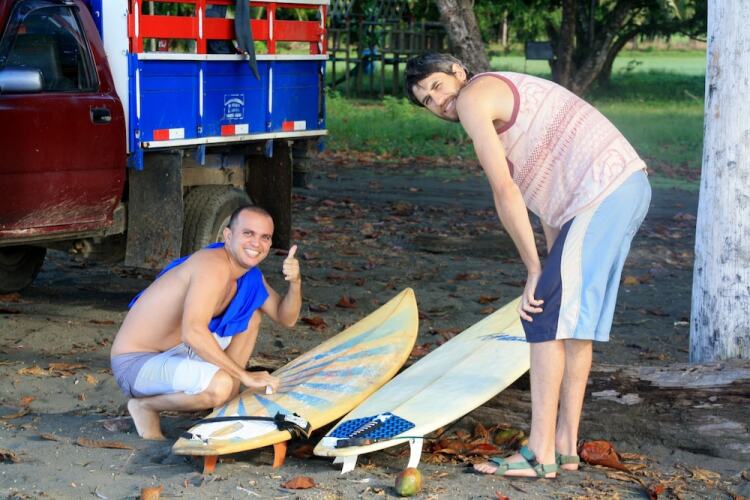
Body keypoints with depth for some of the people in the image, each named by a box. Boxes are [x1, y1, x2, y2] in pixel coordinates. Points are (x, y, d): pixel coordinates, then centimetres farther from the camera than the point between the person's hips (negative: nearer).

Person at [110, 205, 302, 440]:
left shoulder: (250, 275, 5)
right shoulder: (213, 265, -25)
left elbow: (286, 318, 13)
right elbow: (193, 332, -37)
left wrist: (295, 283, -9)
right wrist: (245, 376, -30)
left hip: (178, 350, 10)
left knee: (251, 316, 12)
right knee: (219, 385, -34)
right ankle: (145, 406, -5)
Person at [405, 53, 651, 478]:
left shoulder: (473, 97, -3)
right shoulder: (507, 93, 26)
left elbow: (506, 192, -9)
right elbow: (550, 189, 21)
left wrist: (535, 270, -6)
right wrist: (554, 262, 15)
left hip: (602, 194, -10)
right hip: (630, 185, 10)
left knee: (546, 316, -6)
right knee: (576, 317, 14)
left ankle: (541, 454, -5)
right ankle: (565, 445, 18)